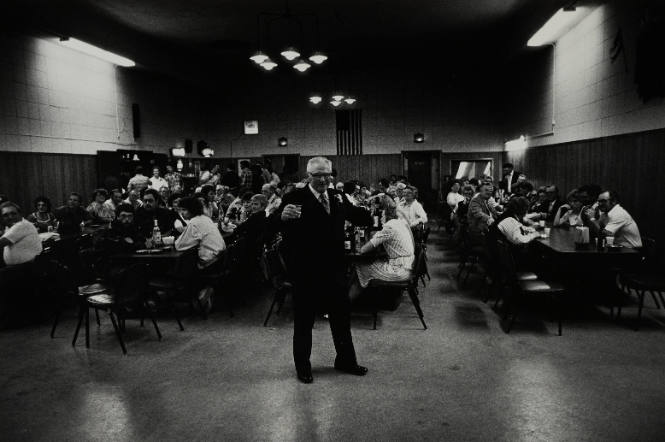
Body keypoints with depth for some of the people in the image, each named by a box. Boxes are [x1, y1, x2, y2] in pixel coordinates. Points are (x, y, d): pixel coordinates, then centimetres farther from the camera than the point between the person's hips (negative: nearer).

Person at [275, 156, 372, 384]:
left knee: (342, 316, 18)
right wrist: (282, 216, -43)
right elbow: (274, 227, -21)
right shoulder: (295, 198, -12)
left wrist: (371, 211, -17)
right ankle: (302, 367, 29)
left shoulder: (338, 198, 6)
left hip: (335, 270, 5)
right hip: (306, 273, -5)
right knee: (303, 321, 10)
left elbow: (361, 219, 5)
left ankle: (345, 360, 38)